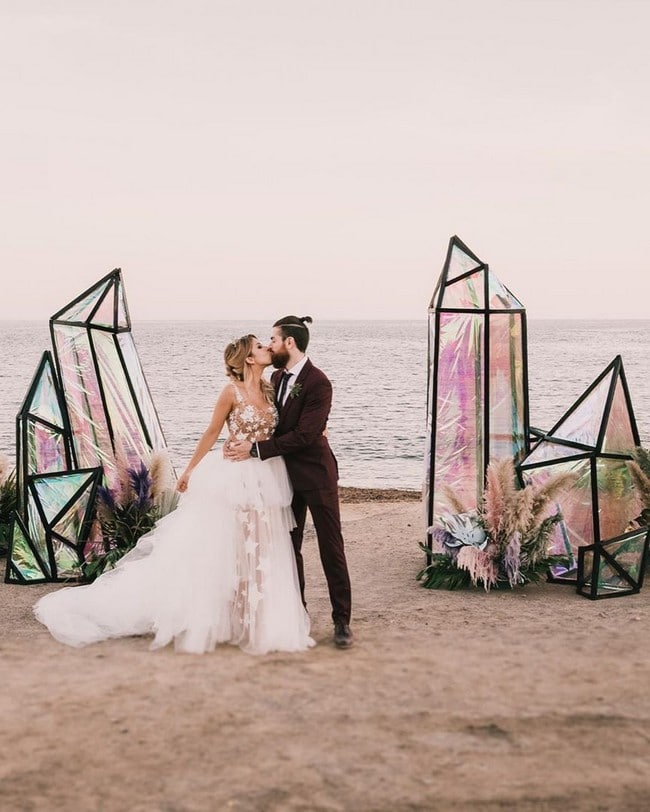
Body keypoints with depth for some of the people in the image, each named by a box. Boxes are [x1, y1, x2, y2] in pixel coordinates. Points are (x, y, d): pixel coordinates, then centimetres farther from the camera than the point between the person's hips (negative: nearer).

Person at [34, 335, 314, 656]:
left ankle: (257, 621, 19)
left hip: (268, 479, 6)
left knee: (262, 551, 9)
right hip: (237, 477, -5)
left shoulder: (269, 389, 7)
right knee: (225, 550, 1)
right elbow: (211, 433, -2)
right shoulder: (232, 392, -9)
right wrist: (189, 471, 2)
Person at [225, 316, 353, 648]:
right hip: (287, 474, 8)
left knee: (331, 548, -1)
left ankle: (341, 619, 7)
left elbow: (303, 435, -24)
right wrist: (243, 440, -7)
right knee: (288, 545, 12)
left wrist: (256, 449, -22)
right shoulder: (277, 377, 7)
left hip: (316, 474, -8)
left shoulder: (318, 383, -19)